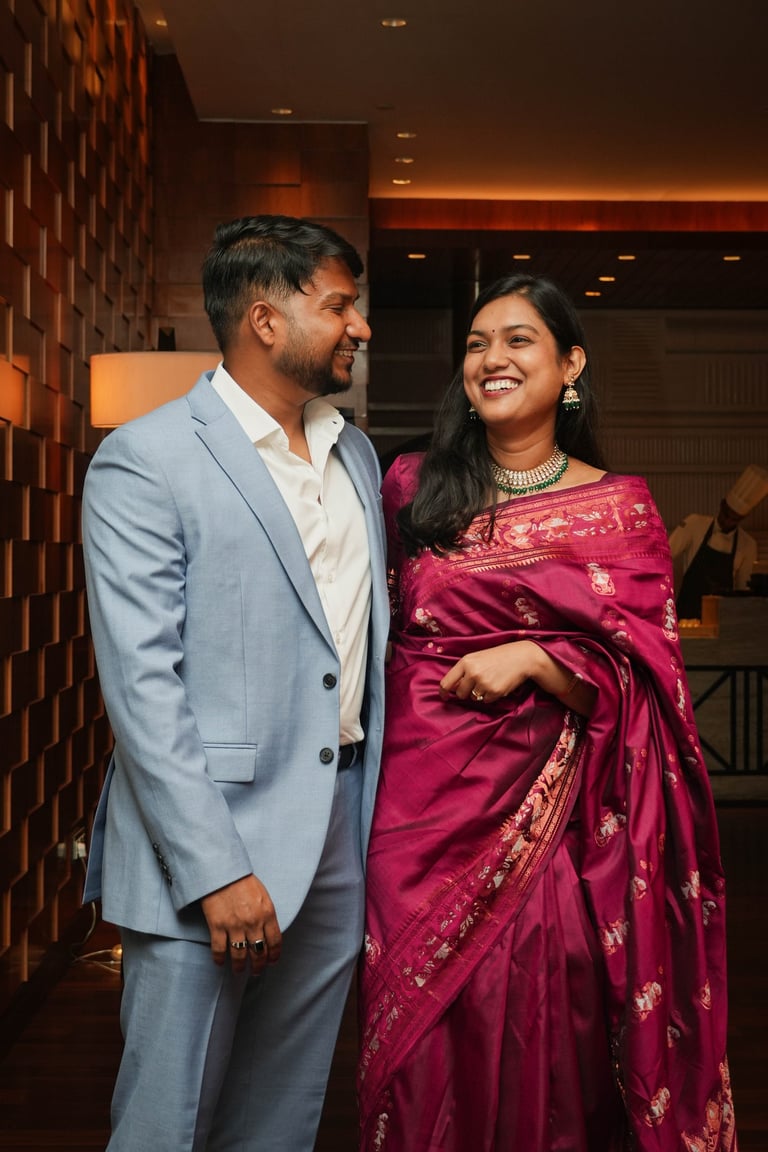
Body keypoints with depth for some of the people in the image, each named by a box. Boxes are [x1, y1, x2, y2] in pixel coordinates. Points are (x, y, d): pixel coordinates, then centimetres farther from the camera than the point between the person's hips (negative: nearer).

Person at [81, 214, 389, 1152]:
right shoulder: (144, 461, -9)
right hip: (208, 839, -6)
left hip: (340, 831, 6)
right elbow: (141, 686, -15)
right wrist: (217, 870, -19)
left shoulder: (355, 454, 13)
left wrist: (379, 815, 11)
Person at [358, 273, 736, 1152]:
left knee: (533, 1026, 4)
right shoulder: (412, 486, 7)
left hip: (542, 806, -2)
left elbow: (643, 678, -3)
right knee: (420, 1028, 9)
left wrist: (533, 658, -16)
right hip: (419, 797, 2)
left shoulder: (620, 508, 1)